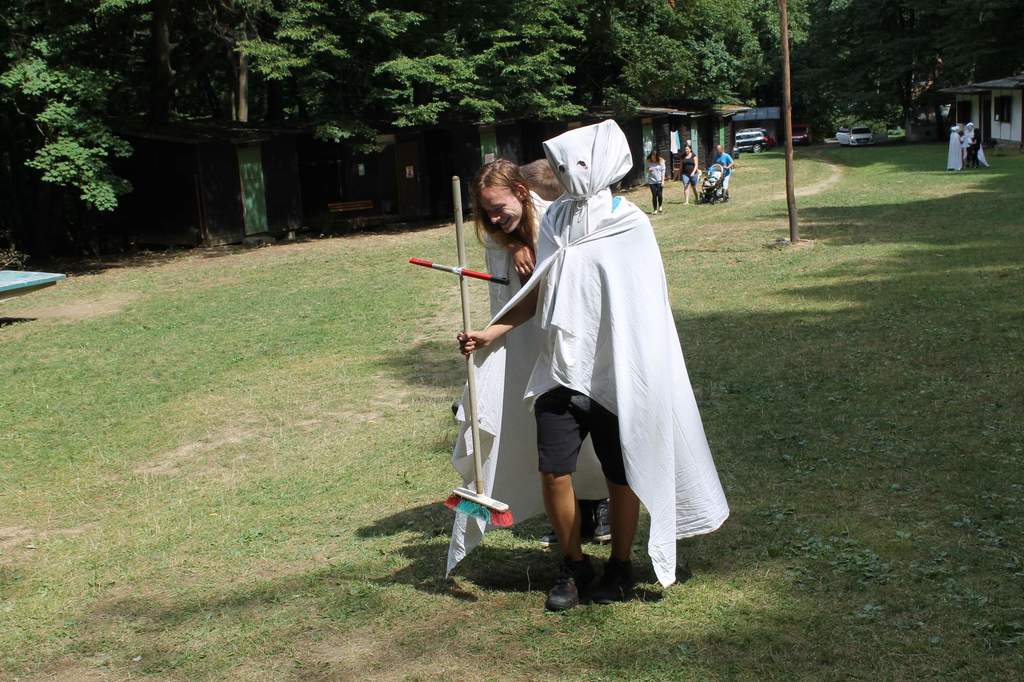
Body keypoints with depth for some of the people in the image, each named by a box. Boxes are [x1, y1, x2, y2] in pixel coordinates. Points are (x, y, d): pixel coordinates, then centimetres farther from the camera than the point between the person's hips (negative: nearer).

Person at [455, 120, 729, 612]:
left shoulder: (630, 225, -8)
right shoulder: (555, 220, 5)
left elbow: (647, 305, -3)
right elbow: (539, 293, 12)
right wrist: (491, 333, 0)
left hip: (614, 376, -4)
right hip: (560, 371, 4)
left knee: (621, 475, 8)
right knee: (553, 473, 0)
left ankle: (620, 566, 29)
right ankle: (573, 565, 22)